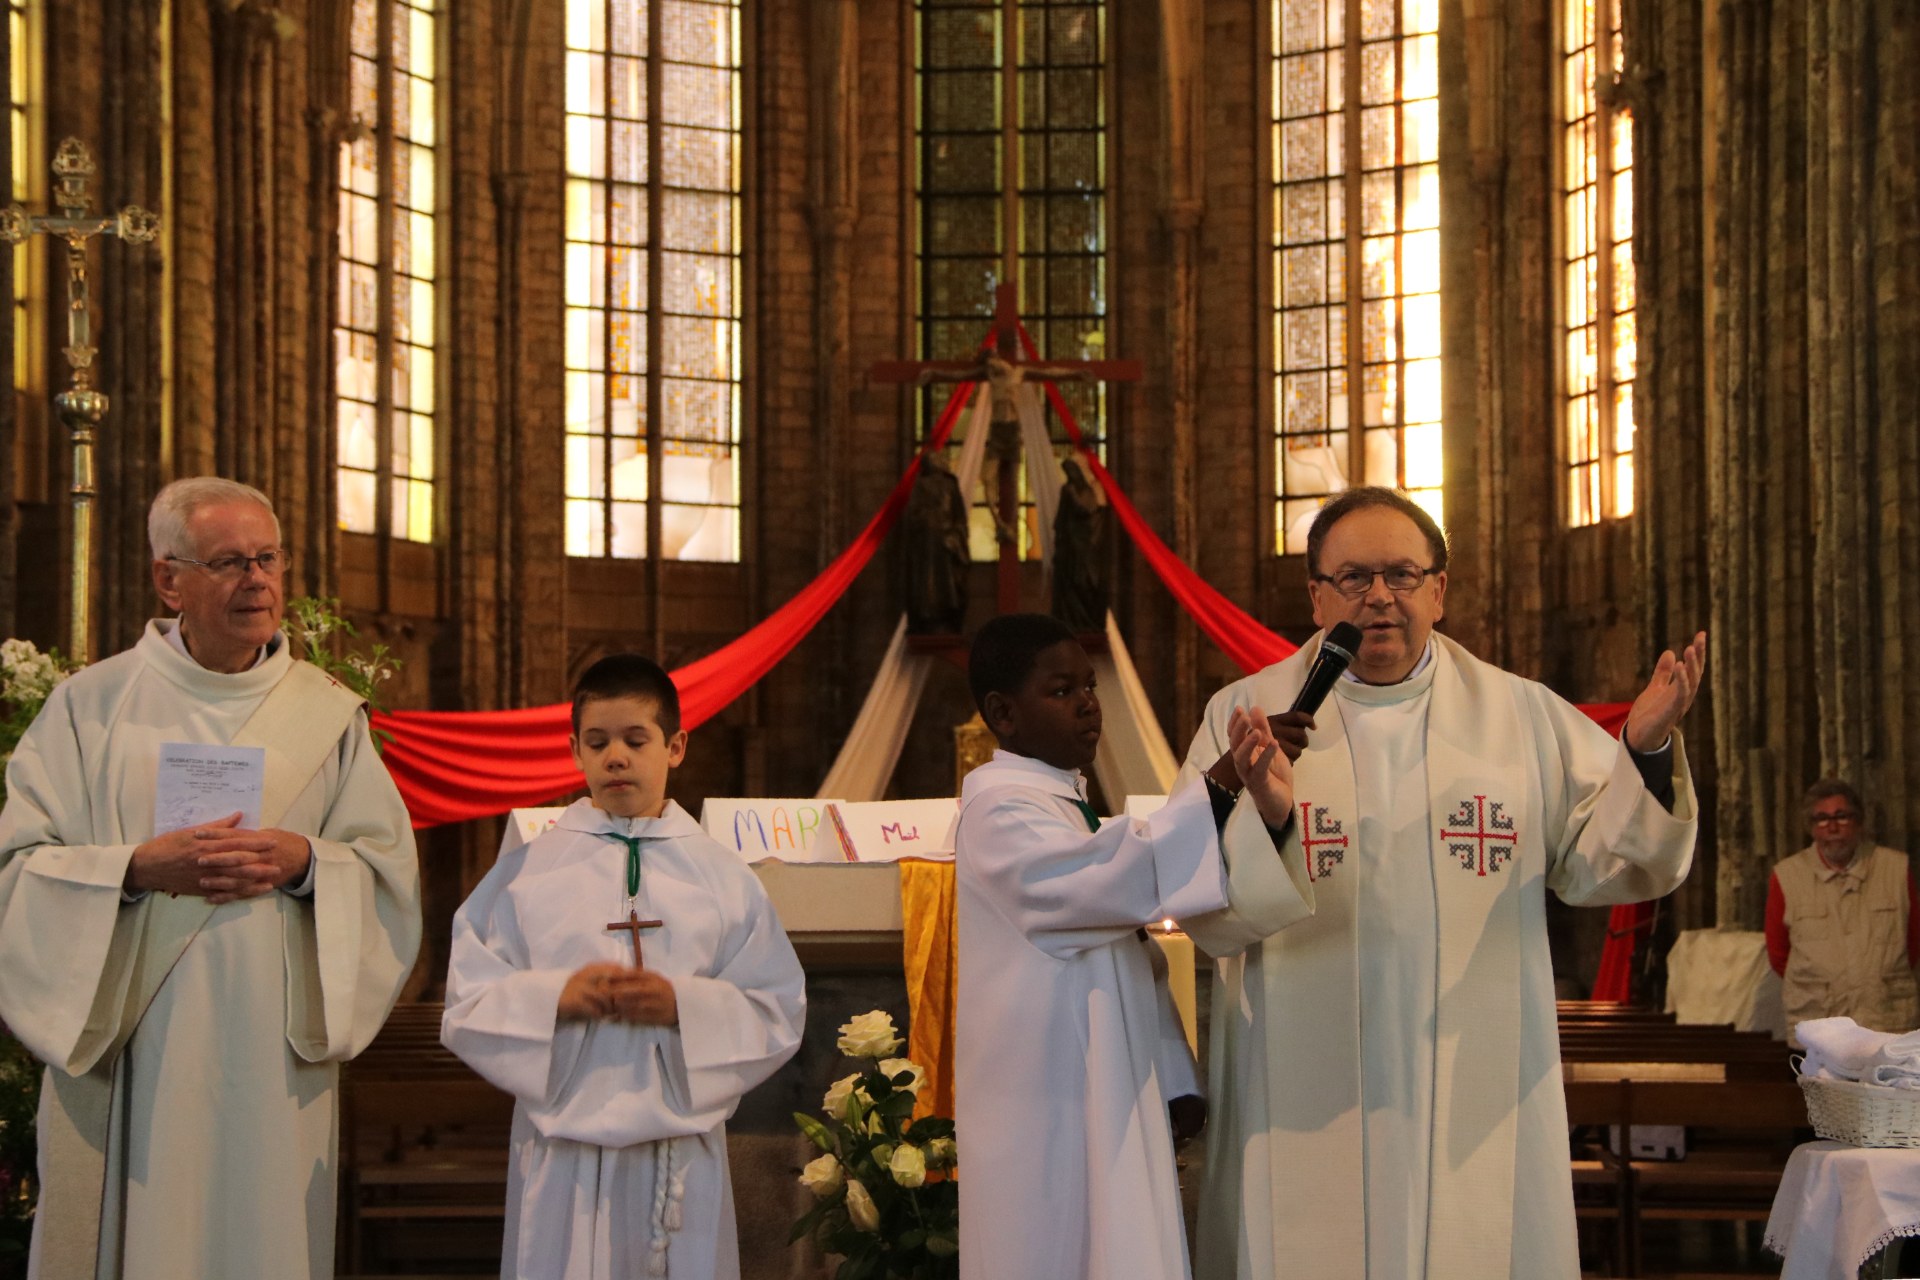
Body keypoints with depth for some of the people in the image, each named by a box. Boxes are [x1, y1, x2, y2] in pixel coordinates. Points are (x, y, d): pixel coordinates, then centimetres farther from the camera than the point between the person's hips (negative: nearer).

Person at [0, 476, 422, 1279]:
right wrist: (139, 868, -17)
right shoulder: (89, 707, 3)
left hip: (272, 1058, 2)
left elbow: (391, 872, 6)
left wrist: (305, 863, -13)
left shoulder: (329, 717, 8)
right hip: (128, 1058, -1)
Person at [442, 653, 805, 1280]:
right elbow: (466, 1010, 2)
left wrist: (685, 1005, -14)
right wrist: (553, 998, -14)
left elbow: (778, 1016, 2)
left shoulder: (724, 877, 6)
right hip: (563, 1151, 0)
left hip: (682, 1149, 1)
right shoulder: (526, 872, 5)